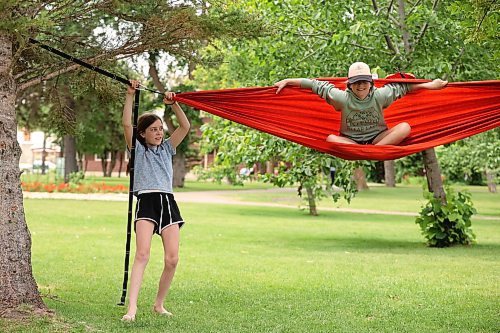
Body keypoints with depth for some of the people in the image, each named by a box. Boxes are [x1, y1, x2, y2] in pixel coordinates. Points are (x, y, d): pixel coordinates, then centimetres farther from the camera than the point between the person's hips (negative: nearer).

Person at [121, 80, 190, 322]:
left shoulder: (167, 148, 21)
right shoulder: (137, 149, 12)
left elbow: (185, 126, 11)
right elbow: (126, 123, -3)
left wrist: (173, 103, 2)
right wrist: (130, 95, -5)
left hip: (167, 202, 4)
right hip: (146, 202, -4)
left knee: (172, 259, -5)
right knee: (142, 254, -21)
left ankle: (159, 304, 12)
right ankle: (132, 308, -27)